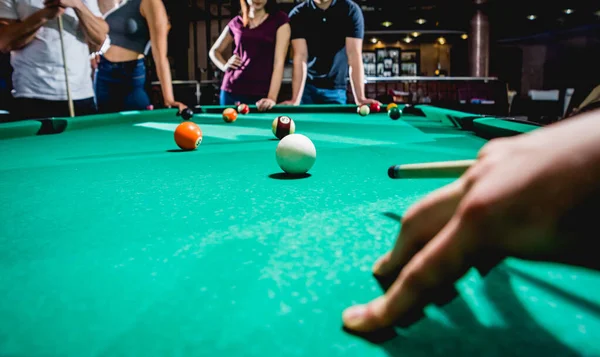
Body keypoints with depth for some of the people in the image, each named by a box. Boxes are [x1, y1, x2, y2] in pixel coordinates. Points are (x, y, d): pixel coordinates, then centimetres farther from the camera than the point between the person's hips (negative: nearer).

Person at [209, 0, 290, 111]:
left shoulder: (279, 20, 0)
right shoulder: (236, 22, 9)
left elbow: (279, 61, -9)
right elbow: (214, 51, 21)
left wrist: (272, 97, -21)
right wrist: (225, 66, 0)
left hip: (262, 94, -3)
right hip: (232, 91, 3)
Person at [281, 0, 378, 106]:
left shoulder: (351, 10, -9)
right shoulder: (298, 14, -9)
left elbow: (354, 56, -16)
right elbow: (300, 57, -17)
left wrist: (360, 98, -25)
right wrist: (295, 99, -28)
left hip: (335, 89, 0)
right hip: (306, 86, 0)